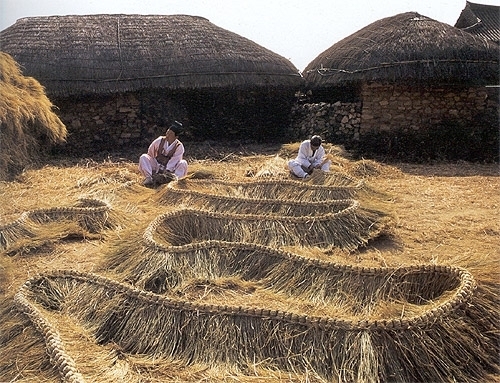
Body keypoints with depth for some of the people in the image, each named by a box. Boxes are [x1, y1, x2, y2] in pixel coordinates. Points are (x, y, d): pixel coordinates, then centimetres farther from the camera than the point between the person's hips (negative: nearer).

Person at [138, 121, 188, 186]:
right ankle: (149, 178, -35)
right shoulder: (159, 140, -7)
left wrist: (167, 171, -36)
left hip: (170, 169, -2)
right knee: (143, 157, -20)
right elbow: (150, 153, 2)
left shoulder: (179, 147, -12)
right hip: (155, 167, 2)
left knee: (183, 163, -25)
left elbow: (174, 161, -20)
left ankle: (173, 179, -47)